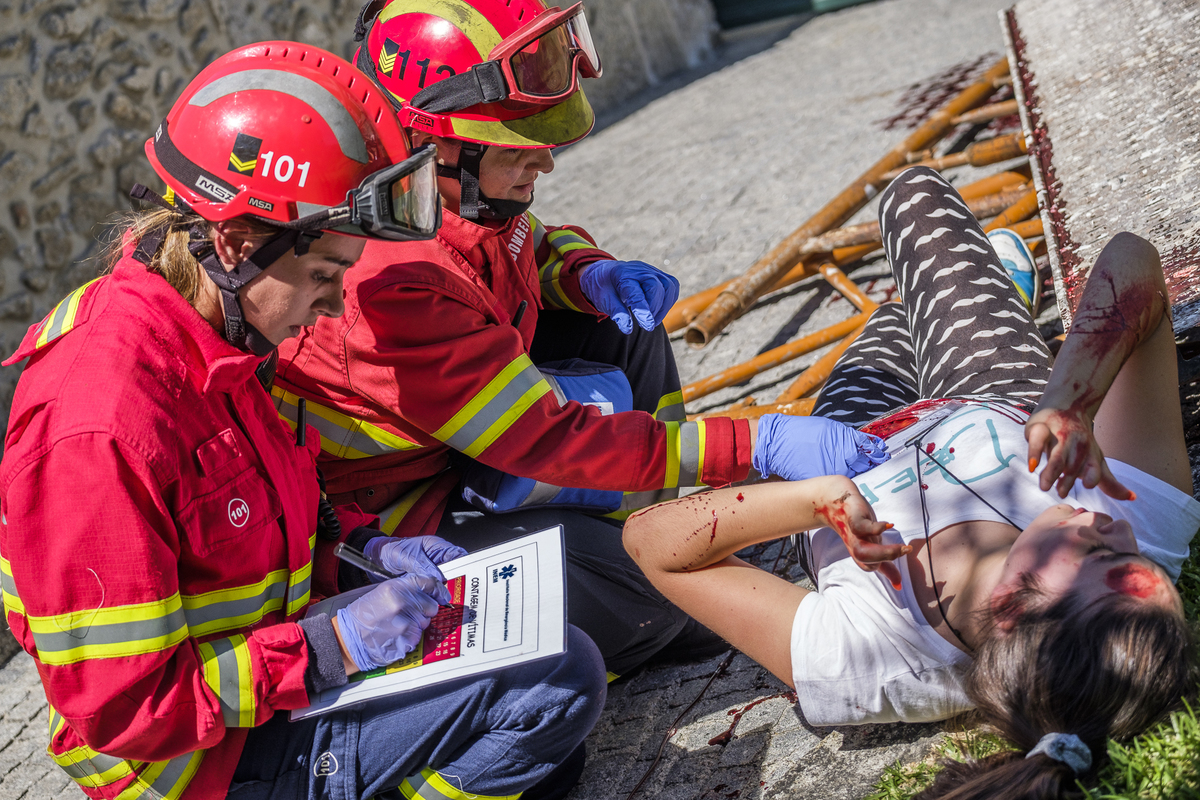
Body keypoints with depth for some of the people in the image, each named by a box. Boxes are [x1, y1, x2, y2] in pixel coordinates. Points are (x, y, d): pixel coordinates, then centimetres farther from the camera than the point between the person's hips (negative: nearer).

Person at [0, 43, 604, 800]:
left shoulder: (215, 347, 0)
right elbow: (124, 710, -26)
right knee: (560, 679, -19)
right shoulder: (99, 429, -30)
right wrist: (330, 649, -25)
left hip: (278, 670, 10)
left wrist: (362, 547, -1)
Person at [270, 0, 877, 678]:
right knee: (647, 593, -24)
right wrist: (751, 445, -34)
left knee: (623, 322, 5)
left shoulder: (461, 191, -8)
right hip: (404, 515, -9)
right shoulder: (397, 286, -35)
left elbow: (534, 244, 15)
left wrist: (587, 272, -11)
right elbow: (547, 442, -33)